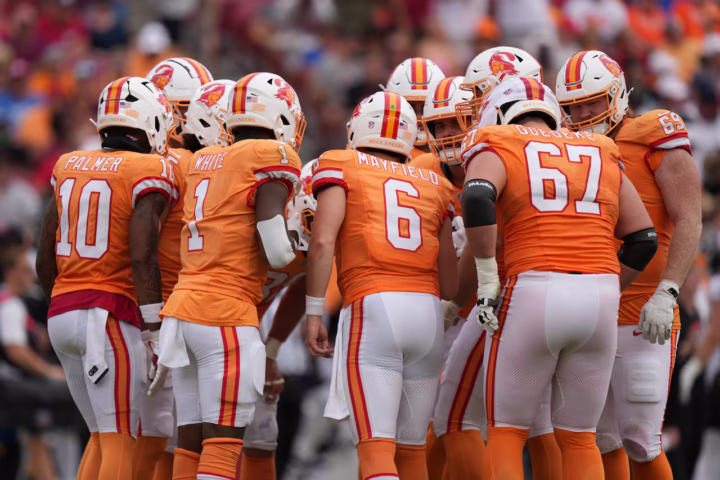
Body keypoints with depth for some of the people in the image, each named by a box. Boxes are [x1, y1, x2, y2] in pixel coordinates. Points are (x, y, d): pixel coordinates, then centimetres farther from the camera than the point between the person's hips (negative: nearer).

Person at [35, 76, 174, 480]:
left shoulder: (69, 168, 12)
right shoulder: (149, 173, -8)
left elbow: (46, 259, 14)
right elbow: (142, 258, -17)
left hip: (62, 312, 7)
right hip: (110, 316, -7)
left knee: (104, 436, 16)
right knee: (120, 442, -4)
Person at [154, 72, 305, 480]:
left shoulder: (203, 162, 15)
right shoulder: (272, 161, -6)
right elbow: (277, 254, -10)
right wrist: (297, 237, 8)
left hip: (182, 308, 7)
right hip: (227, 315, -7)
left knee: (191, 443, 7)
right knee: (224, 446, -8)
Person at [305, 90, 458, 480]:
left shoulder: (342, 167, 10)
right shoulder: (434, 187, 21)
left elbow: (322, 242, -6)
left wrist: (314, 313, 0)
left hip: (372, 306, -4)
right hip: (428, 310, 4)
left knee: (376, 449, -11)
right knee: (410, 447, 15)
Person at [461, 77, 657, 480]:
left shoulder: (497, 151, 10)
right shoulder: (602, 156, 23)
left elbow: (477, 198, -13)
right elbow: (644, 239, 17)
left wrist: (487, 277, -7)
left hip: (534, 294, -3)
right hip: (600, 296, 4)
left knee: (507, 433, 8)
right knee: (579, 438, 13)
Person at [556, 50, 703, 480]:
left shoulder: (656, 140, -2)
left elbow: (688, 223, -9)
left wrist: (666, 292, -20)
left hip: (643, 318, -6)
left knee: (640, 442, -9)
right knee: (602, 441, 6)